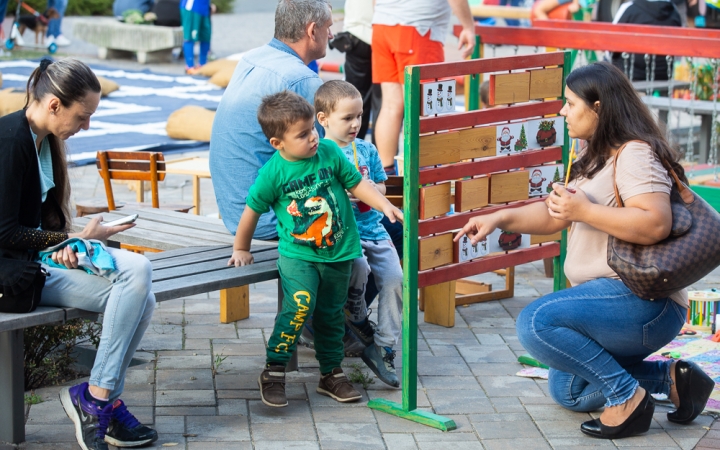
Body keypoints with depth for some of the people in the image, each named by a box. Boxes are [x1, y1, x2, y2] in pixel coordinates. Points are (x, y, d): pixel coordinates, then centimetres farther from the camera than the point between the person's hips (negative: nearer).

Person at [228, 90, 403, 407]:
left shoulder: (329, 152, -5)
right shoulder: (273, 173, -13)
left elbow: (356, 184, 8)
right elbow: (253, 210, 0)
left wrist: (385, 205, -4)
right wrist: (241, 249, 10)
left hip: (339, 252, 4)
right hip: (297, 254, -4)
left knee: (331, 315, 13)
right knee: (300, 306, -23)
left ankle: (331, 374, 29)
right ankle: (273, 372, -11)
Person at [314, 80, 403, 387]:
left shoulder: (366, 150, 13)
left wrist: (371, 189, -1)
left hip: (372, 228, 5)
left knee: (394, 278, -14)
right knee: (358, 266, -32)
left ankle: (383, 348, -5)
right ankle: (356, 315, 2)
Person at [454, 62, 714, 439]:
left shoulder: (635, 154, -15)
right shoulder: (597, 159, 19)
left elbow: (656, 224, -30)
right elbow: (555, 215, 22)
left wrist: (583, 210, -24)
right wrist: (499, 218, 9)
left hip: (640, 299, -11)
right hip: (611, 296, 11)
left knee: (535, 323, -27)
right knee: (566, 392, 17)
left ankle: (627, 395, -17)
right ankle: (670, 377, 12)